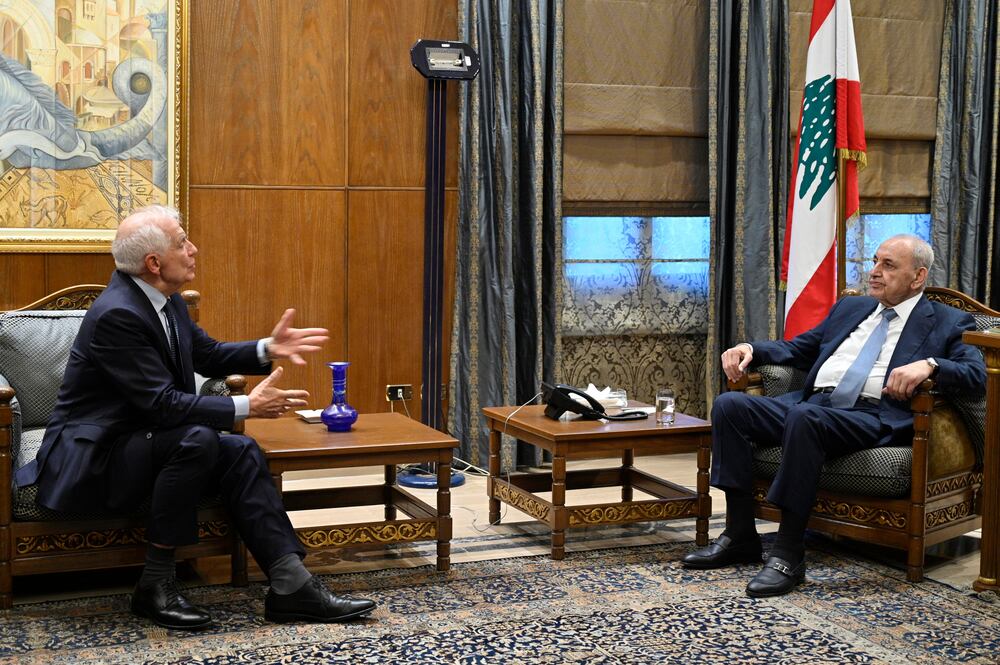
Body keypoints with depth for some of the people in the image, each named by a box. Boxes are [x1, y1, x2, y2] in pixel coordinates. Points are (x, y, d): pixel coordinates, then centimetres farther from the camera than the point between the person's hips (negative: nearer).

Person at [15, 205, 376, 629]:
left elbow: (208, 356, 15)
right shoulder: (117, 314, -24)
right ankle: (155, 584, -19)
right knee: (197, 440, -30)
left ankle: (292, 586, -13)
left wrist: (269, 350, -2)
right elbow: (162, 403, -27)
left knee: (241, 453, -8)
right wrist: (247, 407, -24)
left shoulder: (164, 298, 4)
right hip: (90, 462, -9)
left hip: (135, 443, 9)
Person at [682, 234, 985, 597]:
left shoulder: (948, 323, 12)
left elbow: (977, 374, -2)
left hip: (873, 417, -7)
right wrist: (750, 349, 12)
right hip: (811, 404, 7)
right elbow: (798, 348, 32)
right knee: (729, 404, -15)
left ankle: (789, 554, -30)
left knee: (805, 416, -38)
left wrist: (929, 364, -22)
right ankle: (740, 536, -11)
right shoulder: (850, 307, 29)